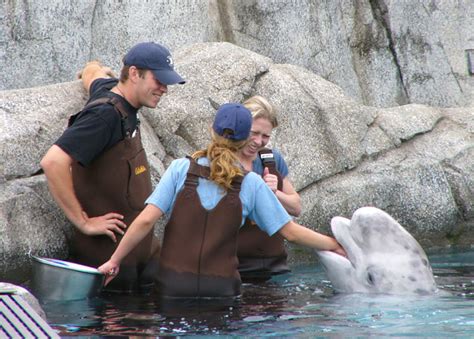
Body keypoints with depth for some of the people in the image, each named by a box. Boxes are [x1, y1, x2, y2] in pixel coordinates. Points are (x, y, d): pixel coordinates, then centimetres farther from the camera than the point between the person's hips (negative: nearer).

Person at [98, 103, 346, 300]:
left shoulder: (181, 169, -2)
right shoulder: (251, 184, 0)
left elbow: (146, 221, -9)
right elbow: (290, 232, 2)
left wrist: (114, 261, -2)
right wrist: (336, 246, 15)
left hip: (174, 285, 0)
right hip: (221, 287, 0)